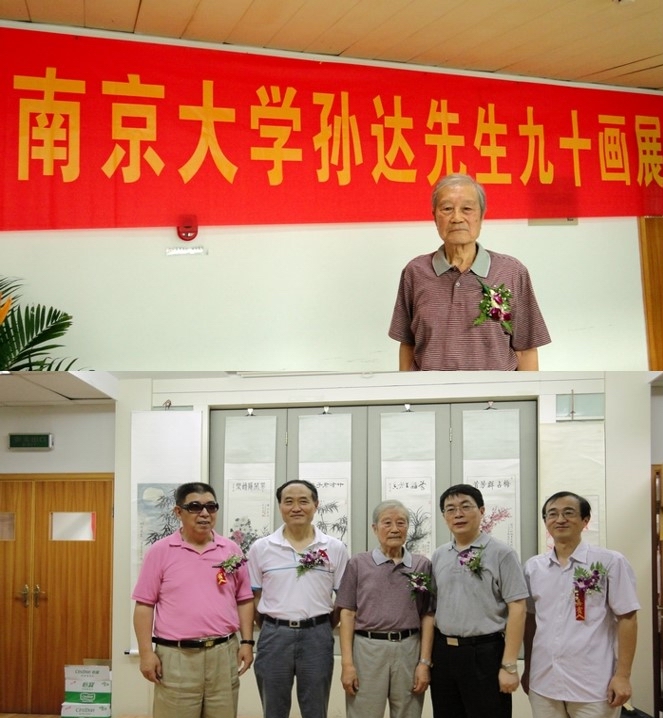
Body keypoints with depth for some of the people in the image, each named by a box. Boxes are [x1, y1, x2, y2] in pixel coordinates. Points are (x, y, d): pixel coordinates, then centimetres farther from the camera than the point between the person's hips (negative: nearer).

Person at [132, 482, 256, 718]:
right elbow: (144, 605, -2)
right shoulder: (160, 551, -1)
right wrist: (146, 652, -7)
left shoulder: (231, 550, 8)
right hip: (176, 656, -3)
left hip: (224, 653, 3)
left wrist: (247, 642, 4)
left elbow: (244, 600, 13)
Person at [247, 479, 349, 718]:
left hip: (317, 636, 0)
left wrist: (323, 629, 4)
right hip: (274, 636, 0)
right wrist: (272, 629, 3)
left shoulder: (335, 548, 1)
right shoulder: (260, 548, 1)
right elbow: (253, 598, 6)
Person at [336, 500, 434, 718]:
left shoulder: (422, 565, 7)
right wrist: (347, 663, -5)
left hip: (409, 651, 1)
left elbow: (427, 617, 5)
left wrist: (425, 662, -2)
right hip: (367, 649, -1)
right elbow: (348, 614, 1)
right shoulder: (358, 564, 4)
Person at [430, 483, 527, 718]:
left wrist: (509, 666, -14)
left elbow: (517, 610, -10)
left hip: (484, 654, -5)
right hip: (442, 652, 5)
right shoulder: (438, 556, 9)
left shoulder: (501, 553, -7)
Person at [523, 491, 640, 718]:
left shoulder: (610, 562, -4)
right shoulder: (533, 567, 8)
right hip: (543, 683, 4)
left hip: (593, 685, -4)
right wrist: (527, 669, 14)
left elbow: (627, 619, -4)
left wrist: (622, 675, -9)